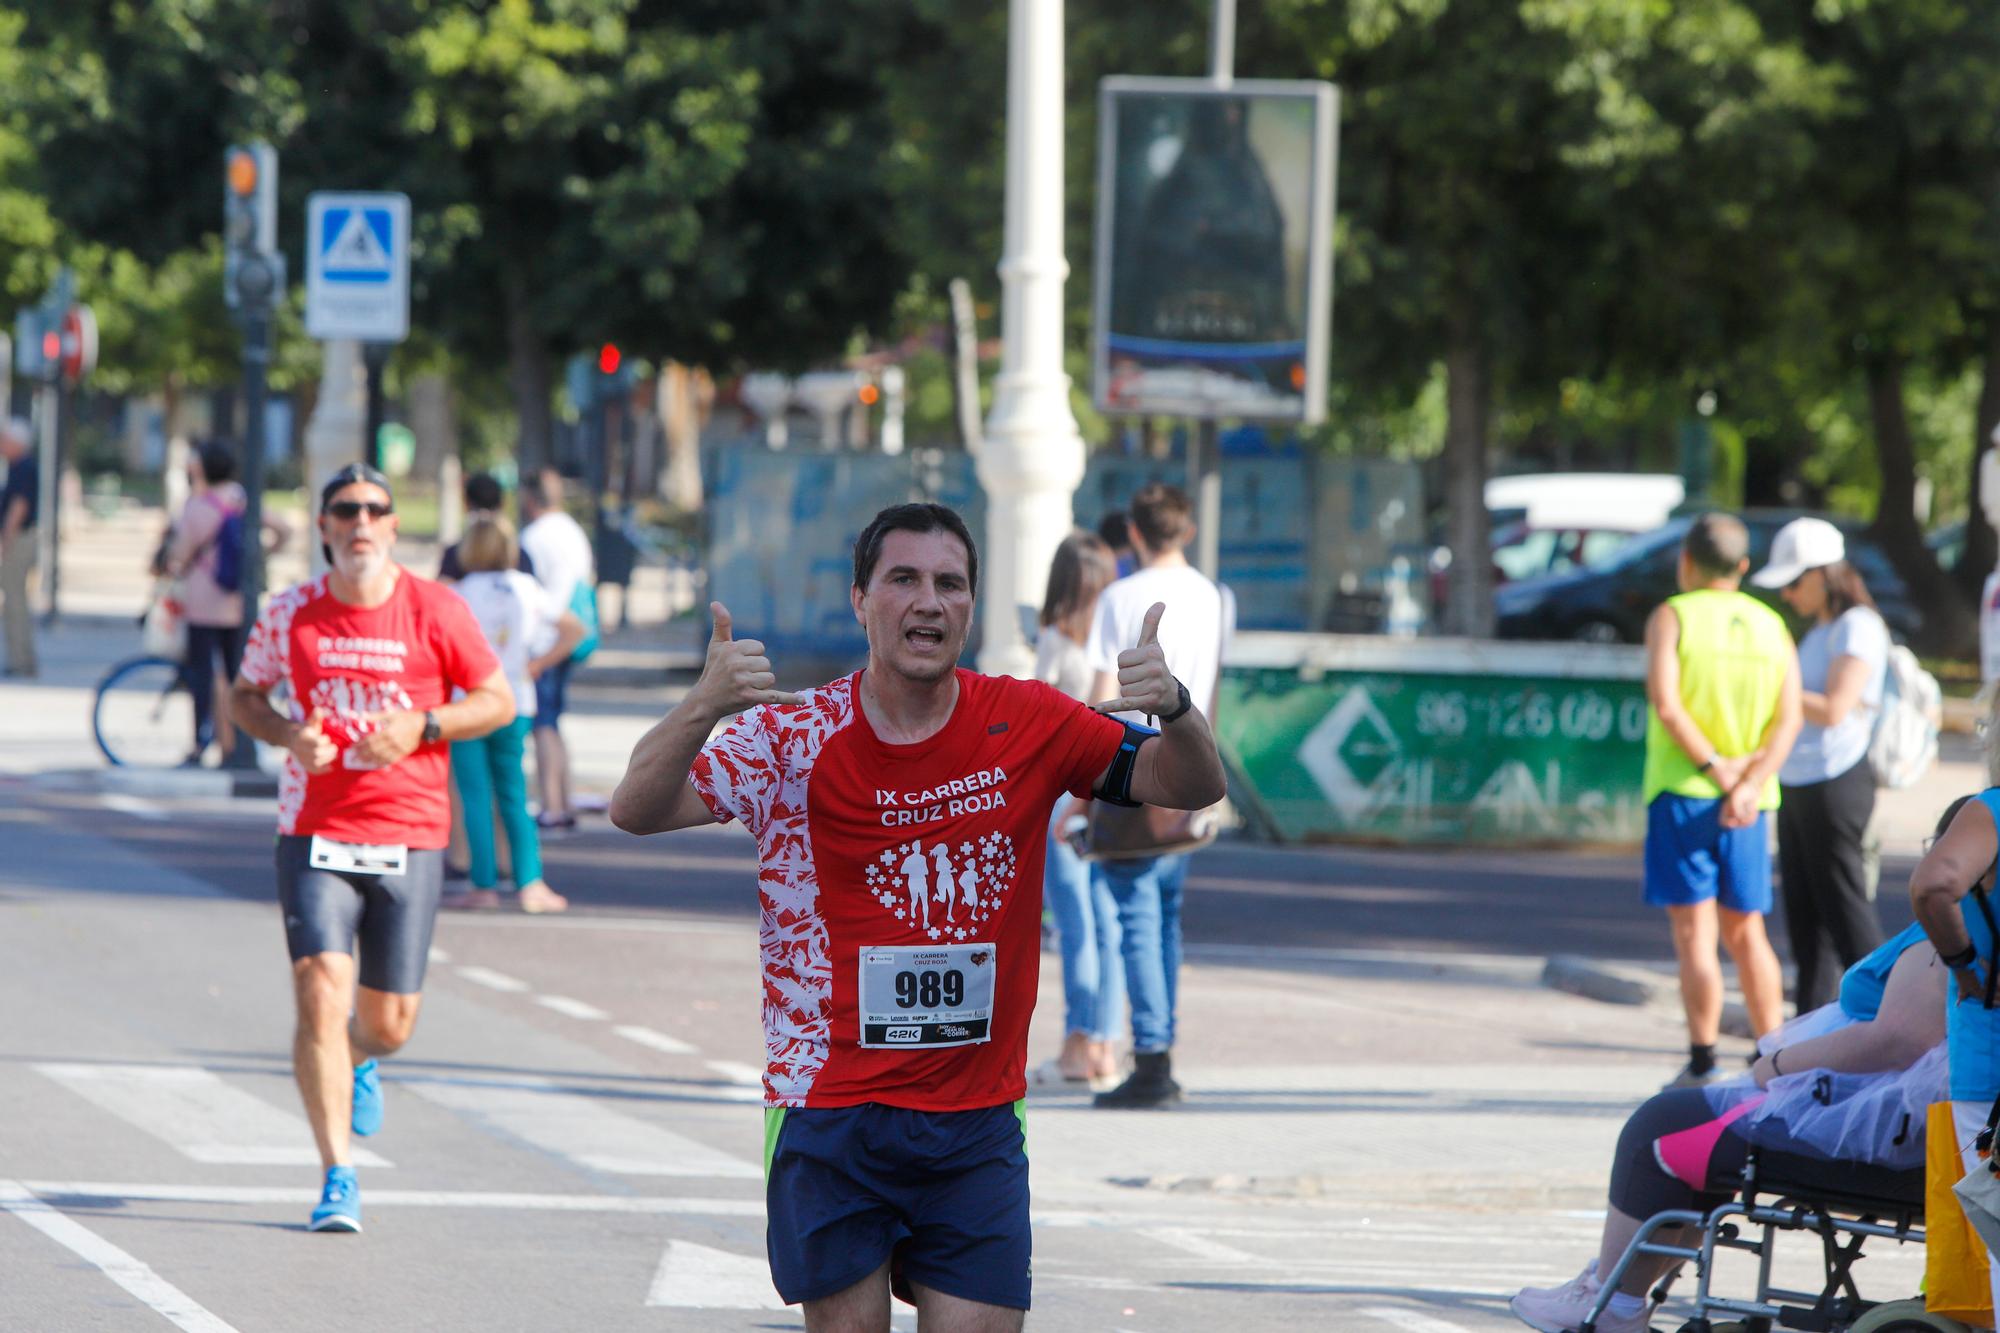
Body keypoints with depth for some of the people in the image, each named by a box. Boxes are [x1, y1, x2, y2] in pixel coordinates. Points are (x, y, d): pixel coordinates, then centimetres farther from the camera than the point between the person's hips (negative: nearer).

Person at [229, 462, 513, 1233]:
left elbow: (499, 701, 4)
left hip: (409, 836, 0)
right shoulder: (290, 614, 2)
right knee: (320, 996, -16)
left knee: (390, 1023, 4)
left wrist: (422, 726, -13)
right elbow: (244, 696, 16)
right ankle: (338, 1179, -10)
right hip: (314, 833, 0)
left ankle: (357, 1059, 44)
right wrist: (290, 736, -6)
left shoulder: (435, 612, -2)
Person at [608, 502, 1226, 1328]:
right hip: (830, 1115, -1)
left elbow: (1191, 787, 1)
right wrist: (704, 707, -32)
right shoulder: (794, 737, -4)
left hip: (977, 1128, 1)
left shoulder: (1026, 726, 1)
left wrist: (1174, 708, -22)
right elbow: (635, 811, -13)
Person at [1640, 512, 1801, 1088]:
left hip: (1682, 791, -4)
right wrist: (1749, 787, -10)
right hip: (1747, 804, 4)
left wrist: (1715, 768, -14)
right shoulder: (1771, 626, 10)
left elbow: (1665, 702, -16)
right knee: (1746, 932, 13)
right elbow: (1788, 720, -1)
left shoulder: (1671, 617, -2)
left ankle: (1702, 1064, -8)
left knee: (1694, 932, -4)